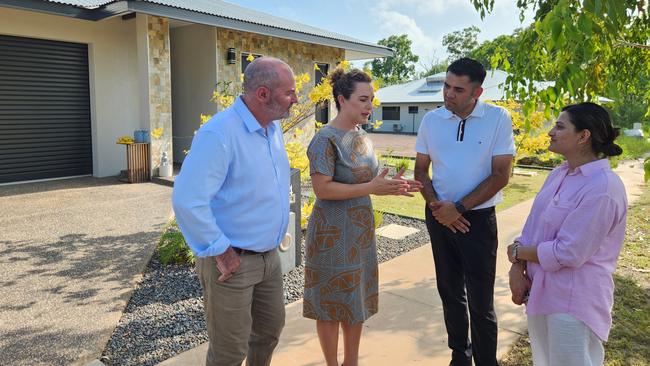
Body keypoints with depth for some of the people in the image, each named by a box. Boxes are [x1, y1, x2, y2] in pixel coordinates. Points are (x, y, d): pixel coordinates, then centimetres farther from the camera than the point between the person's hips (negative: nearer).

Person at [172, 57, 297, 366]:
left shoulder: (273, 128, 5)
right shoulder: (219, 133, -22)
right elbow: (187, 200, -28)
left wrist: (275, 235, 14)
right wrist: (220, 251, -21)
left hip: (269, 256, 8)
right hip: (232, 261, -8)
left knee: (271, 328, 23)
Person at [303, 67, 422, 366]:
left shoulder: (362, 137, 8)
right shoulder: (326, 139, -16)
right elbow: (322, 189, -22)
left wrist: (389, 186, -3)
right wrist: (372, 188, -24)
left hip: (360, 231, 8)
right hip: (333, 233, -8)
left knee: (356, 300, 17)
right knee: (332, 303, 7)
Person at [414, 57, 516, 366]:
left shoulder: (498, 118, -9)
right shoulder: (431, 120, 0)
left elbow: (501, 175, -10)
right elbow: (421, 170, 6)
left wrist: (458, 209, -14)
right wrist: (436, 206, -9)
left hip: (478, 217, -3)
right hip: (439, 216, 4)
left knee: (481, 301, 3)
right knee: (450, 291, 14)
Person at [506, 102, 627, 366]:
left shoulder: (602, 188, -22)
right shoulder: (559, 174, 4)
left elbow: (567, 253, -24)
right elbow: (532, 226, 6)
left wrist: (517, 252, -10)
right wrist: (517, 270, -7)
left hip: (574, 302, -8)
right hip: (540, 290, 8)